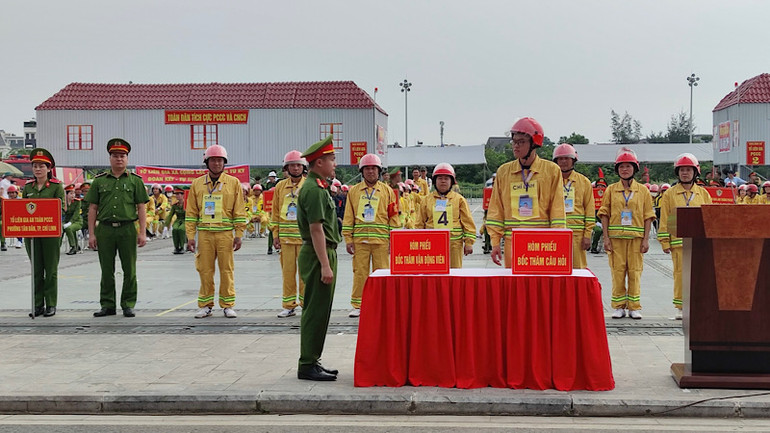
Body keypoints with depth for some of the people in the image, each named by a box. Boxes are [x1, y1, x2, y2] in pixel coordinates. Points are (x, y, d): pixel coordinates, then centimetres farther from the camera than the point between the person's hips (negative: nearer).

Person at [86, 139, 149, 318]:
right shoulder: (99, 181, 9)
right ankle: (107, 305, 15)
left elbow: (141, 208, 4)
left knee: (129, 270, 2)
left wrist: (142, 232, -4)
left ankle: (128, 305, 11)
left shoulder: (135, 180, 6)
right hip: (105, 229, 1)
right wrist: (91, 234, 1)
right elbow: (92, 209, 8)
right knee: (107, 271, 6)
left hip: (127, 229, -1)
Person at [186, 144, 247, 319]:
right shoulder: (197, 184, 9)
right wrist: (190, 236, 2)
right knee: (205, 270, 3)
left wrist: (239, 235, -2)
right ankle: (205, 305, 13)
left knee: (226, 269, 2)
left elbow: (239, 212, 4)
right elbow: (191, 213, 9)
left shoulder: (233, 183, 5)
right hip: (204, 233, 1)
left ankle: (228, 305, 10)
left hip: (225, 233, -1)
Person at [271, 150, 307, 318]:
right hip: (286, 237, 3)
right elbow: (275, 212, 12)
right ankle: (288, 306, 13)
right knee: (287, 271, 6)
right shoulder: (280, 187, 9)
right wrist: (275, 235, 5)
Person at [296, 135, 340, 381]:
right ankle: (307, 365, -1)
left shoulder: (319, 187, 17)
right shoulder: (314, 190, -16)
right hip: (318, 255, -11)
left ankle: (311, 362, 21)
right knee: (316, 312, -6)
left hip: (323, 254, 11)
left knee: (318, 311, 14)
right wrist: (325, 265, -24)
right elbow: (316, 229, -22)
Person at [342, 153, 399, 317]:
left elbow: (393, 216, 7)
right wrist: (348, 239, 2)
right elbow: (348, 217, 8)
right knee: (360, 272, 1)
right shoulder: (354, 191, 9)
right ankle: (357, 306, 8)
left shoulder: (387, 191, 7)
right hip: (360, 239, 1)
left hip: (381, 239, 0)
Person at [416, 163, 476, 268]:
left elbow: (468, 222, 7)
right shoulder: (427, 200, 11)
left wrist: (468, 243, 0)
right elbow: (420, 224, 13)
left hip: (454, 243, 0)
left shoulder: (459, 199, 8)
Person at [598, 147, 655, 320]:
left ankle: (634, 307, 9)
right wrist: (606, 238, -3)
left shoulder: (643, 191, 8)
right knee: (617, 271, 0)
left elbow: (648, 216, 7)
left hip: (636, 237, 0)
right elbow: (604, 214, 5)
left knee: (635, 272, 1)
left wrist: (646, 239, -1)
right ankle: (619, 306, 9)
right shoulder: (611, 190, 8)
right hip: (616, 237, 0)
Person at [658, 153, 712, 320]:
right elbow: (664, 220, 4)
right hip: (679, 241, -1)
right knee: (680, 273, -1)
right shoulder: (670, 194, 6)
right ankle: (680, 308, 9)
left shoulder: (703, 193, 11)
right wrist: (665, 242, -1)